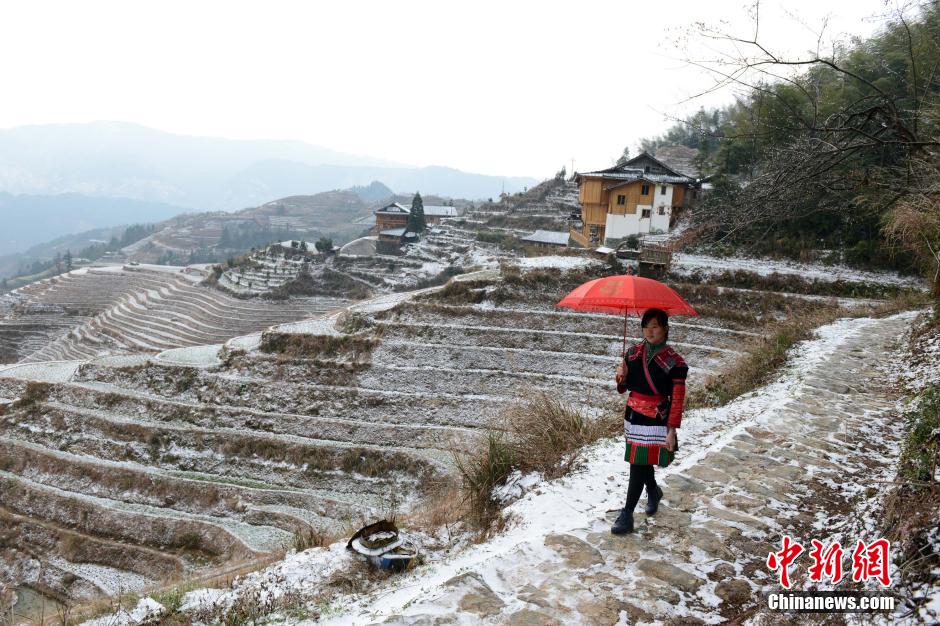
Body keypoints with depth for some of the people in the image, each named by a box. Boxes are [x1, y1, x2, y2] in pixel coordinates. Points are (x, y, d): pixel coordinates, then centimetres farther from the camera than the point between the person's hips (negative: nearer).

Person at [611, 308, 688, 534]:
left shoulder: (674, 361, -11)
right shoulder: (634, 352, 3)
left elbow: (677, 398, -10)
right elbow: (624, 388, 12)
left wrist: (672, 429, -13)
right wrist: (621, 376, -11)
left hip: (655, 421, -5)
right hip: (633, 416, 5)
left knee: (638, 466, -6)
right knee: (641, 461, 19)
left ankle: (627, 515, 2)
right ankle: (654, 491, 48)